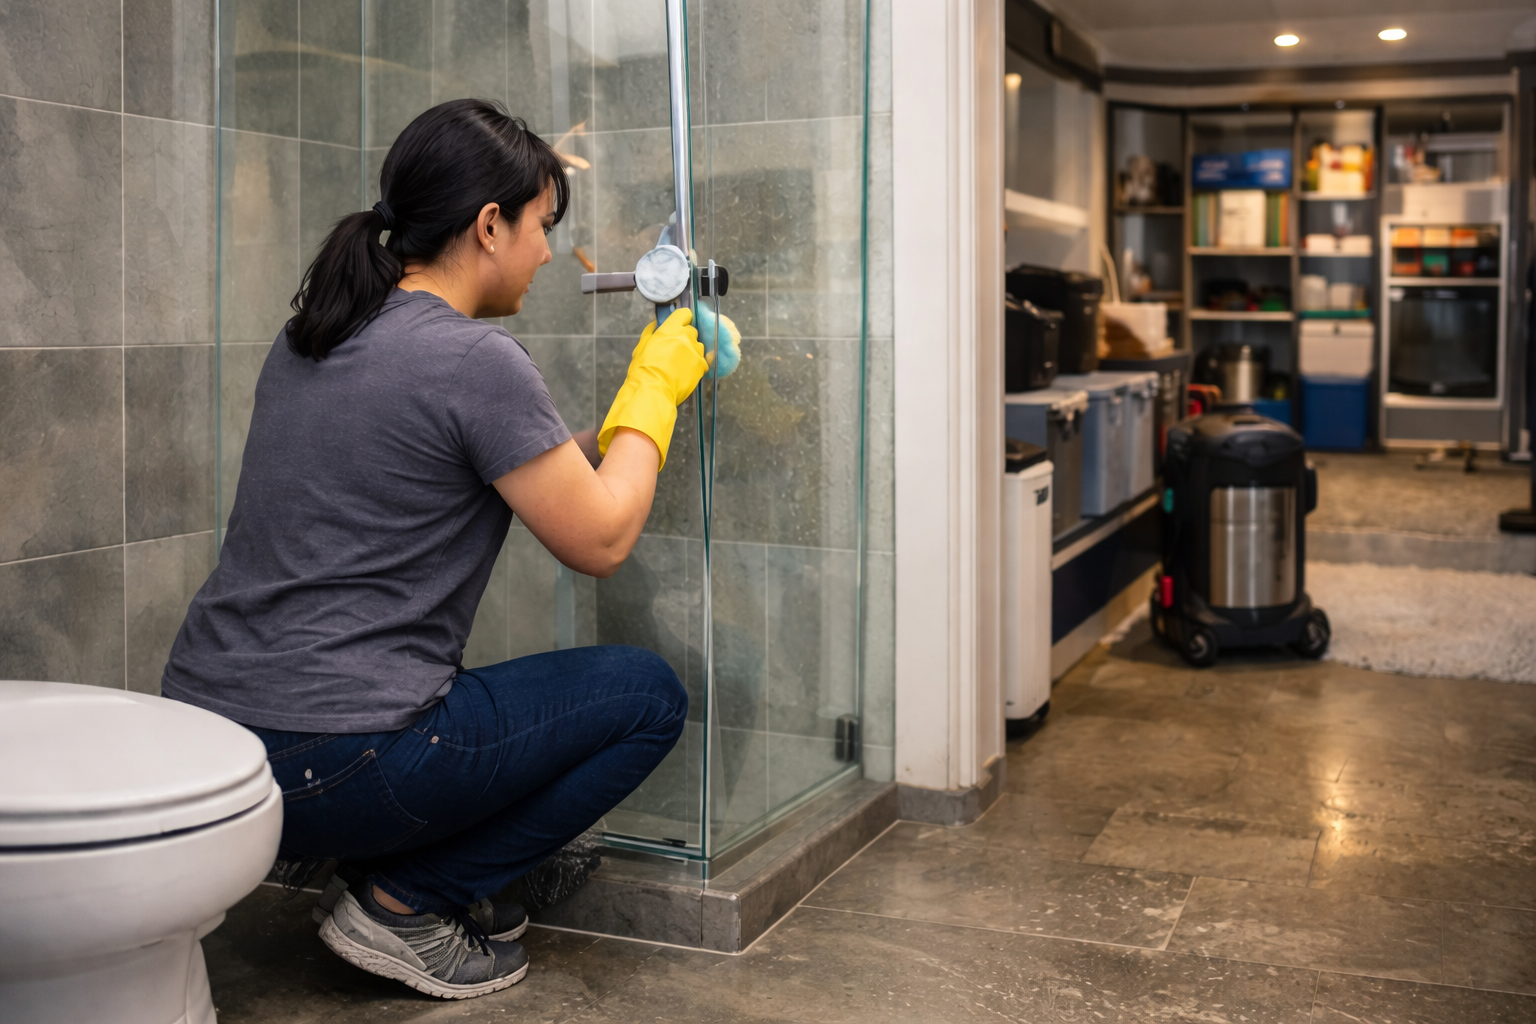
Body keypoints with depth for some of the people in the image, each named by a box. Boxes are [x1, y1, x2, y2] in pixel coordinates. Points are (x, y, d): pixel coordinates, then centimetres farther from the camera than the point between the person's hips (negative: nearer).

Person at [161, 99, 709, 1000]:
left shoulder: (311, 334, 11)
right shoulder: (475, 360, -14)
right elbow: (602, 540, -7)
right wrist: (654, 390, 9)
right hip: (324, 768, -9)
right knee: (648, 695, 5)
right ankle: (405, 900, 3)